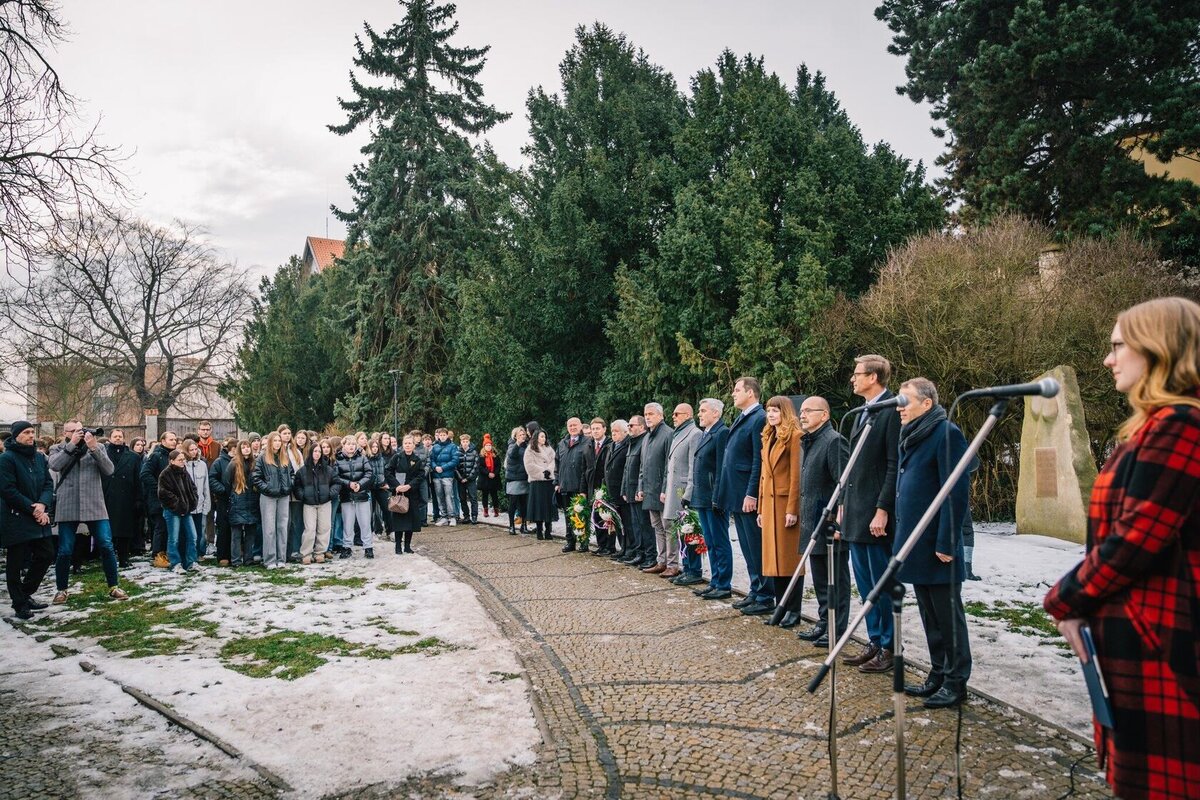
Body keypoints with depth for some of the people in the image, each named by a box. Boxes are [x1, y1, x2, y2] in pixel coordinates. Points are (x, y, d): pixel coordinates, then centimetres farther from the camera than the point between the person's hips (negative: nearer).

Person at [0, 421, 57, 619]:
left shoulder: (40, 458, 10)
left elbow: (48, 484, 6)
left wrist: (43, 505, -12)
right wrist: (32, 509, -15)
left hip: (38, 518, 7)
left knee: (46, 555, 9)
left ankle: (25, 593, 26)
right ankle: (19, 603, 15)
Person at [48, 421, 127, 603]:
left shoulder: (98, 448, 8)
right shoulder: (58, 449, 7)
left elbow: (109, 470, -6)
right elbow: (54, 465, -15)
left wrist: (94, 448, -15)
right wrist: (72, 444, -15)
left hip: (95, 506, 1)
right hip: (67, 508, -1)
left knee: (107, 547, -2)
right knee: (65, 551, 3)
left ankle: (113, 586, 10)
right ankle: (62, 589, 20)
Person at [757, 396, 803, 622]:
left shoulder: (794, 436, -8)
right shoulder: (768, 438, 17)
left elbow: (796, 475, -13)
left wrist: (792, 509, -17)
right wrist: (761, 508, 14)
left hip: (786, 502, -8)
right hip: (769, 502, 8)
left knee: (789, 558, -1)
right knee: (774, 557, 9)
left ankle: (793, 610, 7)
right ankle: (781, 607, 16)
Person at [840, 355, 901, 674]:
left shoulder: (893, 410, -13)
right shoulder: (863, 413, 15)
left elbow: (894, 466, -17)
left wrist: (883, 510, -20)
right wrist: (845, 505, 16)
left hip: (876, 515, -9)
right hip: (856, 514, 9)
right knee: (866, 584, 15)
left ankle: (889, 649, 14)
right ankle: (875, 642, 26)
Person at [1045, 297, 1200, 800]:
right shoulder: (1159, 426, 16)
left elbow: (1135, 539, -22)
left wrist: (1067, 600, -9)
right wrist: (1082, 596, 6)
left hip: (1155, 637, -10)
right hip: (1146, 631, 10)